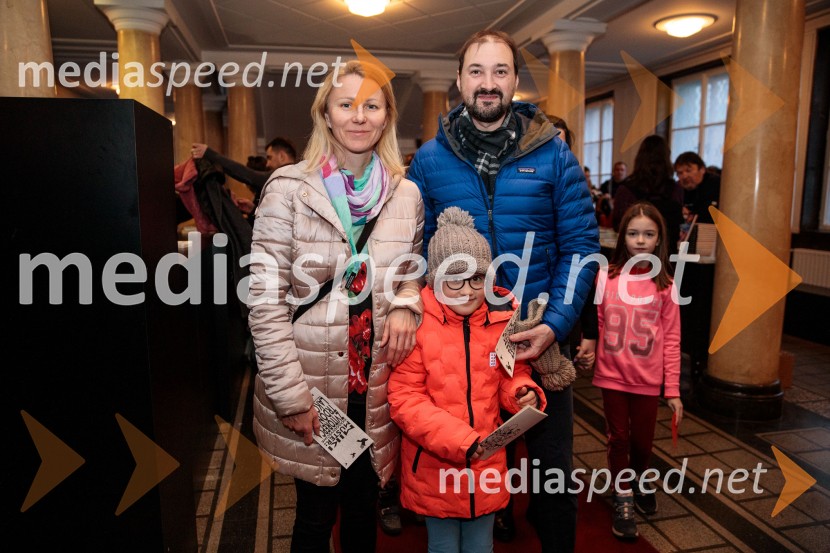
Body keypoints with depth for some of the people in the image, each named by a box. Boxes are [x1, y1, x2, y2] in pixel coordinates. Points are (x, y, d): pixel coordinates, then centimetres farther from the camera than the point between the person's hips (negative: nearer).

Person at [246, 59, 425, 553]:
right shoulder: (289, 189, -9)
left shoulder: (406, 194, 2)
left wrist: (406, 302, -9)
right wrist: (291, 397, -13)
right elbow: (266, 299, -10)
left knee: (364, 511, 20)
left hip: (375, 390, 3)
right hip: (312, 390, -3)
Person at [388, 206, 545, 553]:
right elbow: (403, 399, -15)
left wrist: (522, 392, -13)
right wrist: (457, 439, -22)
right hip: (434, 469, -3)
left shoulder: (501, 319, -4)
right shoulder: (416, 324, -16)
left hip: (487, 465, 3)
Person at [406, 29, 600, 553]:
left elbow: (581, 244, -5)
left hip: (539, 336, 0)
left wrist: (555, 324, -15)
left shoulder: (553, 153, -4)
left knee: (552, 461, 15)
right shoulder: (430, 159, -1)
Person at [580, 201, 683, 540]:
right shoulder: (606, 276, -7)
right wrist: (588, 347, -15)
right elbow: (595, 323, 2)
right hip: (612, 375, 0)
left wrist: (673, 389, -4)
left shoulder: (665, 285, -6)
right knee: (618, 438, 11)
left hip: (648, 379, 0)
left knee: (642, 440, 14)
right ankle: (622, 500, 32)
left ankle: (640, 481, 46)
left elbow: (671, 339, -4)